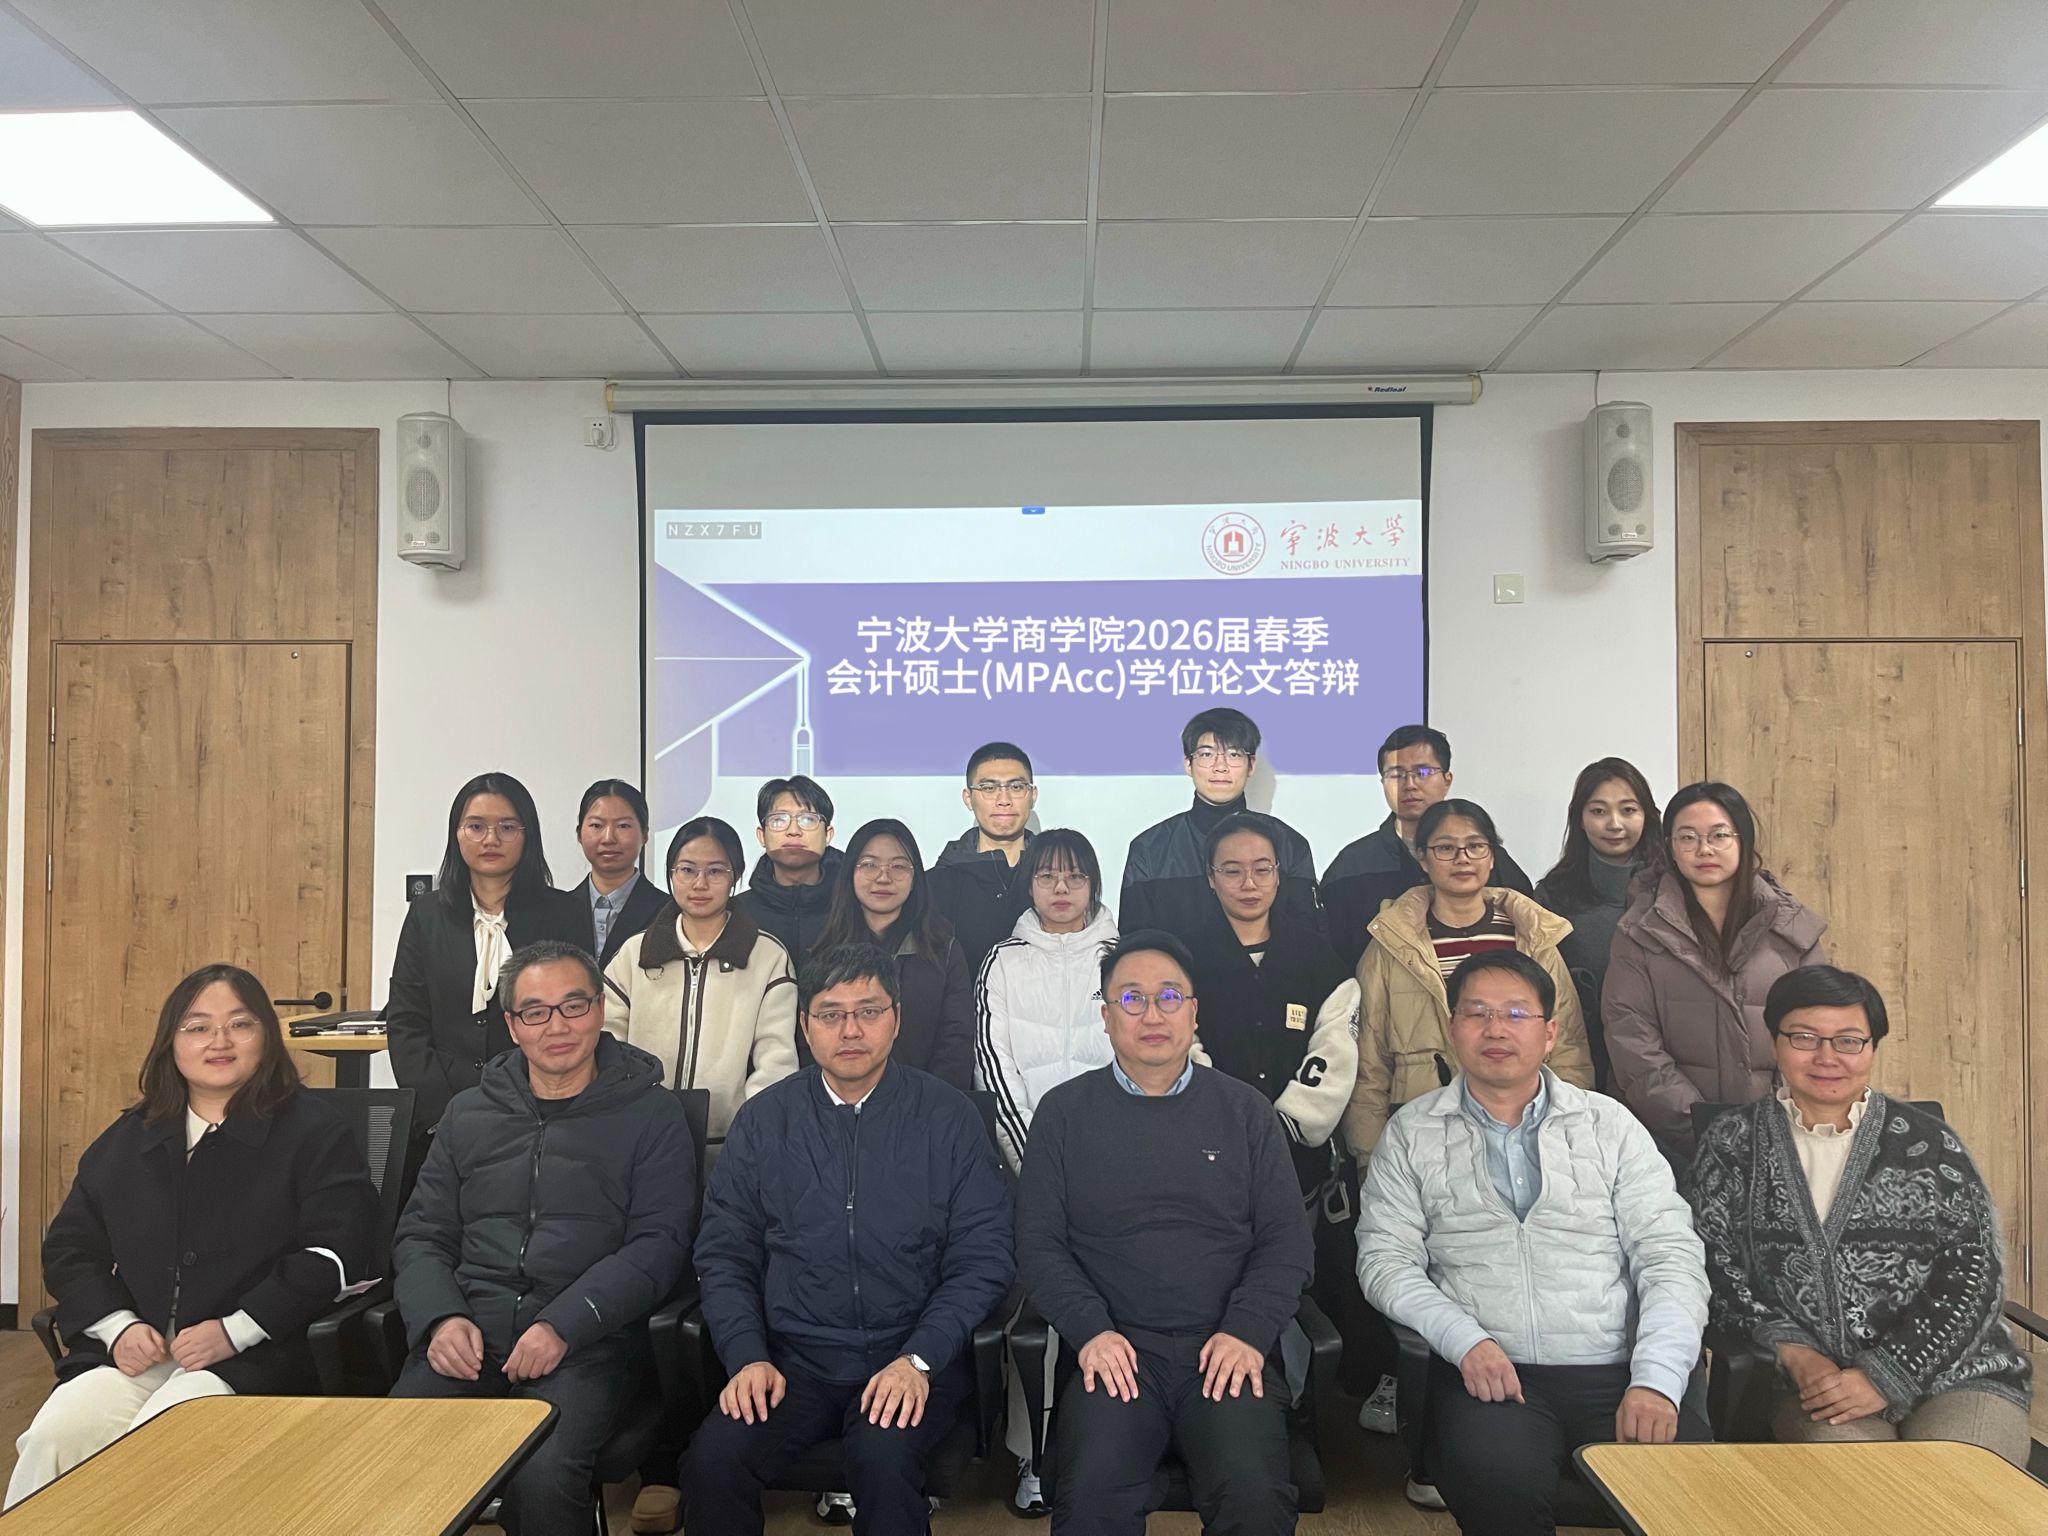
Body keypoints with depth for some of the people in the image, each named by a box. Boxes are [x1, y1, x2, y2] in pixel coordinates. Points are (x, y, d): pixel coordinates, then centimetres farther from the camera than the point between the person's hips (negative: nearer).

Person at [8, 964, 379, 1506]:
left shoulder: (312, 1130, 2)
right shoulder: (127, 1139, 19)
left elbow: (334, 1252, -7)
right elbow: (68, 1249, 19)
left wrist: (234, 1330, -14)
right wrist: (117, 1325, 0)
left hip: (252, 1360, -4)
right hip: (131, 1352, 5)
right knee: (49, 1441, -22)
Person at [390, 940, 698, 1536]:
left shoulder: (651, 1114, 7)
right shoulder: (469, 1113, 19)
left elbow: (659, 1243, -1)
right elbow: (421, 1234, 18)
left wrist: (564, 1325, -14)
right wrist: (440, 1318, -3)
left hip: (584, 1340, -3)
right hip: (466, 1334, 4)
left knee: (543, 1477, -30)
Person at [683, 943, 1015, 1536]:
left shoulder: (948, 1118, 1)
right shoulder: (763, 1120, 7)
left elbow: (984, 1259, -1)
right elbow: (723, 1255, 8)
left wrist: (918, 1359, -12)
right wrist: (748, 1357, -7)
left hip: (912, 1358, -2)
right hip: (793, 1359, 2)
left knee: (884, 1459, -31)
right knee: (712, 1460, -24)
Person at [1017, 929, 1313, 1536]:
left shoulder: (1246, 1111, 11)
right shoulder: (1064, 1113, 9)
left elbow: (1287, 1239, 9)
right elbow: (1039, 1243, 6)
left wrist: (1248, 1331, -7)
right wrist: (1090, 1329, -9)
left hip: (1229, 1349, 1)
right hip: (1116, 1350, 0)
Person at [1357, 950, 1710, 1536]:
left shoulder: (1609, 1124, 12)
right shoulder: (1412, 1132, 10)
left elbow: (1670, 1256, 5)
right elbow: (1386, 1258, 3)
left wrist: (1656, 1380, -10)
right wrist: (1464, 1339, -13)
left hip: (1614, 1372, 2)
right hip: (1488, 1373, -1)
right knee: (1497, 1480, -33)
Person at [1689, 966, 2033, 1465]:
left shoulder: (1928, 1143, 6)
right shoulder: (1732, 1145, 7)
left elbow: (1972, 1276, 0)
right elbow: (1716, 1270, 3)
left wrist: (1884, 1377, -10)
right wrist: (1791, 1350, -12)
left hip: (1955, 1372, 1)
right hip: (1814, 1385, -1)